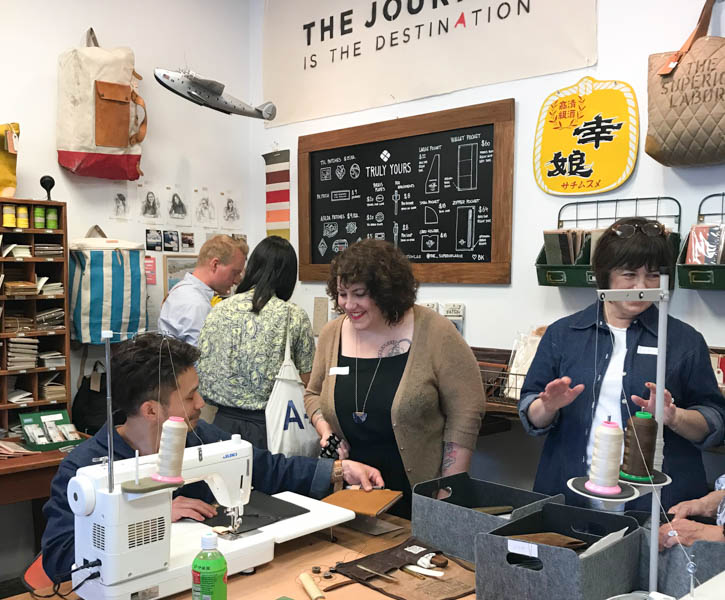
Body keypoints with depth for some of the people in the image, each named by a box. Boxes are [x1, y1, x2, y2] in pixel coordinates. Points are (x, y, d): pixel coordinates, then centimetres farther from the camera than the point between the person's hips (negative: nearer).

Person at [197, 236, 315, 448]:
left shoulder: (220, 310, 1)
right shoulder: (295, 317, -8)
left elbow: (201, 373, 7)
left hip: (224, 422, 3)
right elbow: (306, 381, -4)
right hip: (269, 425, -3)